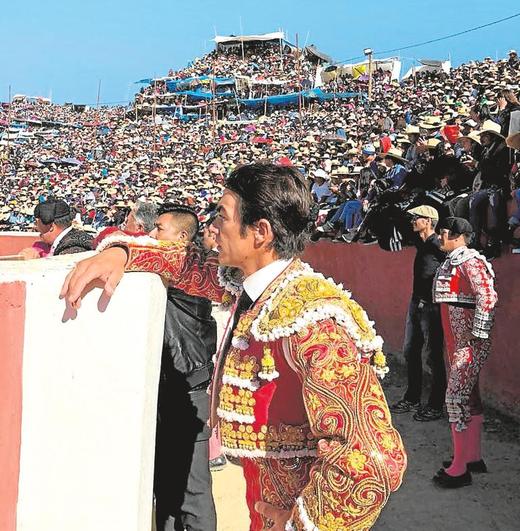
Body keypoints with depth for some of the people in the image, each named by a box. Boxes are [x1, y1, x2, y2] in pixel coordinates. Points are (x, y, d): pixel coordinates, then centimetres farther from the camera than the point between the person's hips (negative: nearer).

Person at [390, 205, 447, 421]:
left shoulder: (438, 245, -16)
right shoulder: (421, 243, 9)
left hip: (431, 306, -9)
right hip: (416, 303, 9)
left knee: (433, 356, 0)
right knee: (410, 352, 15)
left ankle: (436, 406, 10)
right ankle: (412, 399, 28)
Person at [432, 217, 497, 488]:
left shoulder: (470, 261, -14)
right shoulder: (450, 262, 14)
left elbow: (488, 297, -22)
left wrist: (477, 334, -22)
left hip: (469, 341, -10)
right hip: (454, 340, 10)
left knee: (456, 397, -10)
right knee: (469, 396, 16)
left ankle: (459, 469, -3)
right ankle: (474, 457, 27)